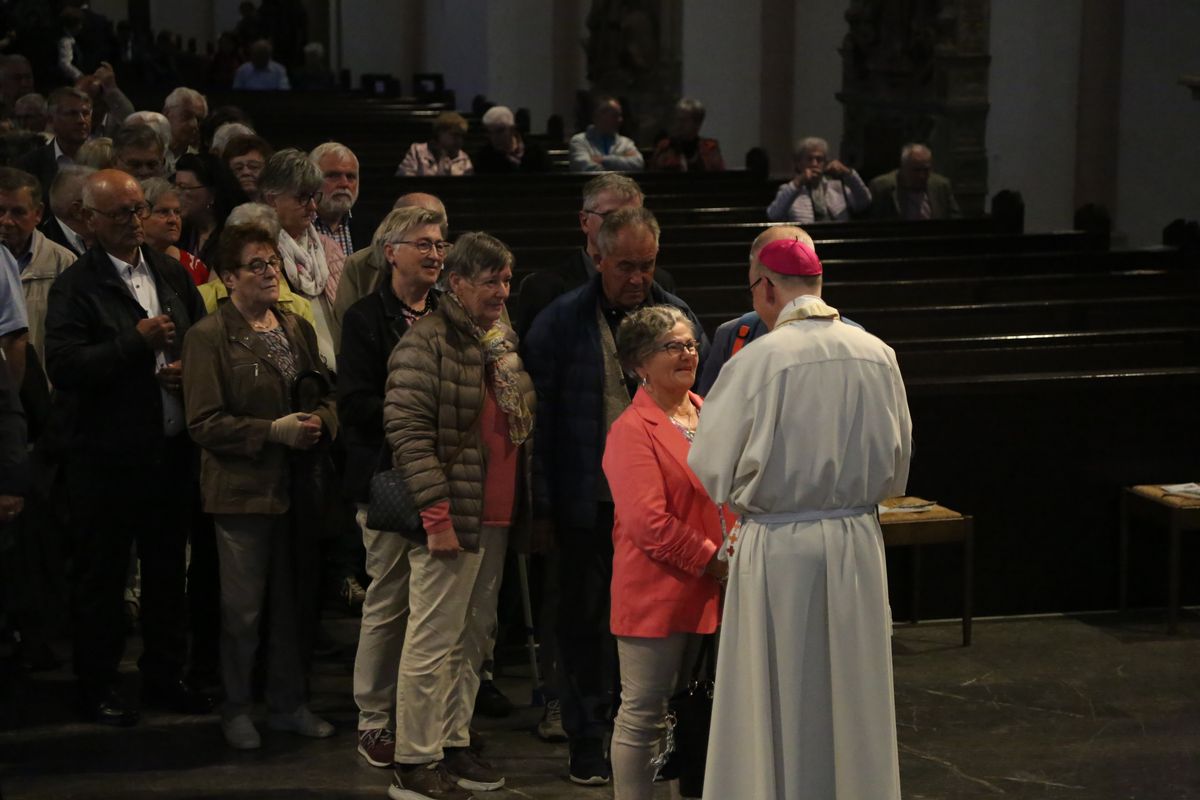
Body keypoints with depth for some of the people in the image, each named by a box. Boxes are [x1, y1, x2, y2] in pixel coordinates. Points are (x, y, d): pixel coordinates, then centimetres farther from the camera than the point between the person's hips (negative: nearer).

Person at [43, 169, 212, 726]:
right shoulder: (76, 286, -10)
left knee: (168, 569, 15)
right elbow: (62, 366, -21)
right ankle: (96, 689, 18)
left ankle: (165, 676, 28)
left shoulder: (172, 274, 9)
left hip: (171, 449, 6)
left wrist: (191, 370, -4)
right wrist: (138, 340, -21)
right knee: (102, 576, 5)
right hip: (108, 456, -5)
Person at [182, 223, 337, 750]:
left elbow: (326, 395, 18)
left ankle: (288, 705, 23)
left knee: (291, 602, 11)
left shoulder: (297, 329, 12)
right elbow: (204, 423, -12)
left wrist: (320, 421, -6)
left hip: (295, 487, 6)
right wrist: (273, 431, -18)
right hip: (242, 489, -5)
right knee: (243, 608, 1)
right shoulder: (208, 338, -8)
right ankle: (236, 710, 15)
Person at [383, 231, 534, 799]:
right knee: (433, 642, -5)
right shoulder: (426, 342, -10)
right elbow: (407, 428, -17)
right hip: (453, 518, -8)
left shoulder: (505, 343, 16)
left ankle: (454, 746, 24)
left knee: (473, 638, 14)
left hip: (497, 519, 8)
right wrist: (437, 513, -20)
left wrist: (527, 508, 18)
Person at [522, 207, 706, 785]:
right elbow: (539, 418, -2)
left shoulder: (677, 317, 4)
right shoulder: (561, 322, -4)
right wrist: (543, 507, -4)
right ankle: (587, 742, 19)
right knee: (585, 622, 8)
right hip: (589, 504, -2)